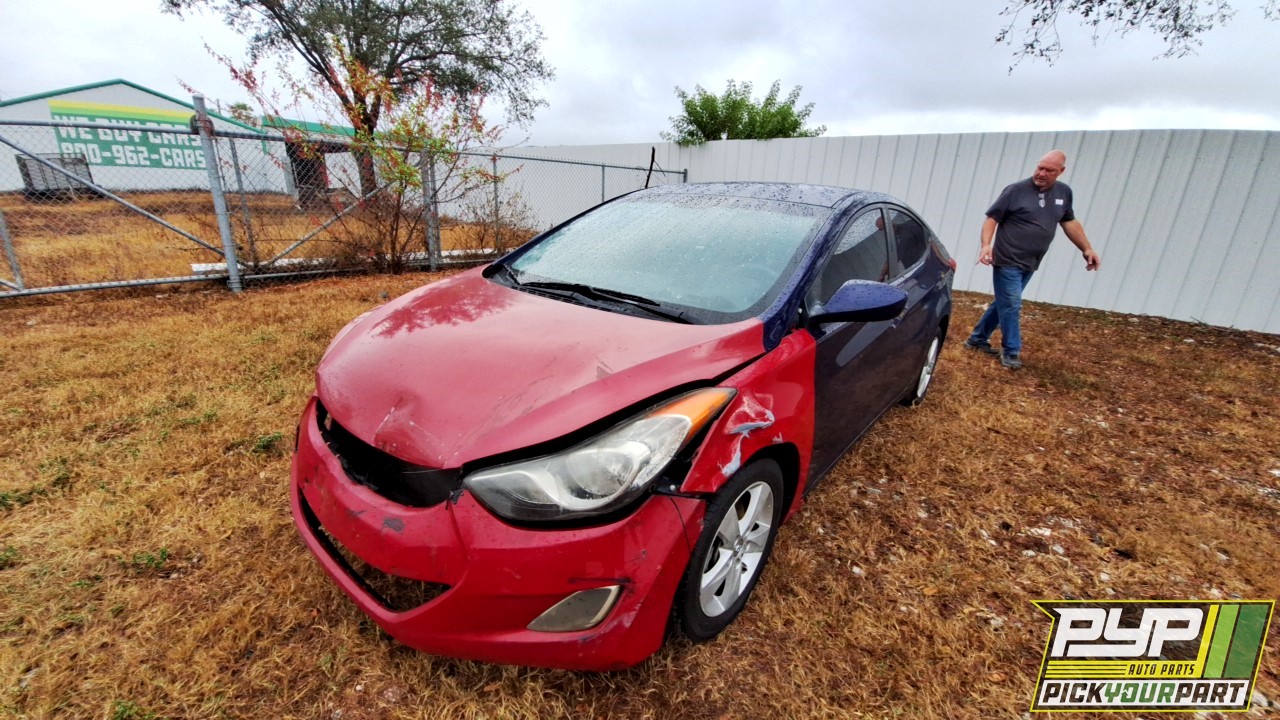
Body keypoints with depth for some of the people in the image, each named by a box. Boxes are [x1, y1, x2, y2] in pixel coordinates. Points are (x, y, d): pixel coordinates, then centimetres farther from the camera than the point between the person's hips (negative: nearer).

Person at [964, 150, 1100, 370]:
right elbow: (992, 218, -8)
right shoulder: (1016, 190, -9)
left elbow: (1069, 222, 19)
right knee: (1010, 307, -3)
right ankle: (1011, 352, 9)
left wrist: (1087, 249, 16)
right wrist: (986, 244, -24)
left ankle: (977, 339, 25)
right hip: (1007, 261, -6)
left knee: (1003, 304, 13)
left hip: (1029, 264, 6)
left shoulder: (1064, 193, 9)